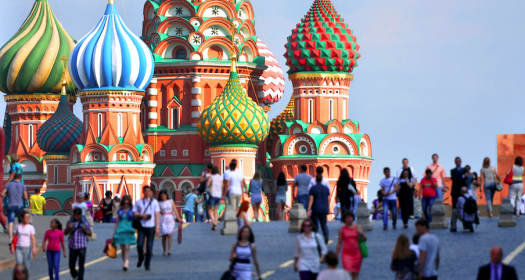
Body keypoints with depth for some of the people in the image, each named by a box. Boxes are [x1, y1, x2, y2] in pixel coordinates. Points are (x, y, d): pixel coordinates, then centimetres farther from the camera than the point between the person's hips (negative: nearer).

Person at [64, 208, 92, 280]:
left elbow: (90, 233, 9)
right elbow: (65, 233, 10)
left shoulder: (85, 223, 3)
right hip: (72, 247, 2)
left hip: (82, 247, -2)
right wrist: (69, 228, -11)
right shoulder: (70, 222, 6)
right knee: (71, 265, 6)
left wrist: (85, 230, -12)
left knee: (81, 265, -6)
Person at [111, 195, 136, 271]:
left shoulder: (132, 211, 3)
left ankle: (126, 264, -22)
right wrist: (114, 234, 13)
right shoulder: (120, 211, 10)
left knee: (127, 248, -14)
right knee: (123, 249, 5)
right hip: (120, 230, 3)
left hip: (129, 231, -3)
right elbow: (117, 222, 14)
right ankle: (126, 264, 16)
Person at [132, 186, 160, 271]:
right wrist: (141, 215, -12)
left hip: (151, 227, 0)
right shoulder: (138, 202, 8)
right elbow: (134, 214, 9)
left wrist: (157, 227, -3)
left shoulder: (154, 202, 6)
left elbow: (157, 215, 4)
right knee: (139, 245, -12)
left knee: (149, 247, 0)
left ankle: (147, 265, 12)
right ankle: (141, 258, 16)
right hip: (142, 227, 0)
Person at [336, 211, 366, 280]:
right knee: (348, 273, -14)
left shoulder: (358, 227, 4)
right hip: (346, 253, -2)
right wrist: (336, 254, 6)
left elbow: (365, 239, 7)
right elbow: (339, 243, 6)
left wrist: (361, 233, -14)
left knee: (355, 274, 8)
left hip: (357, 253, 2)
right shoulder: (342, 229, 2)